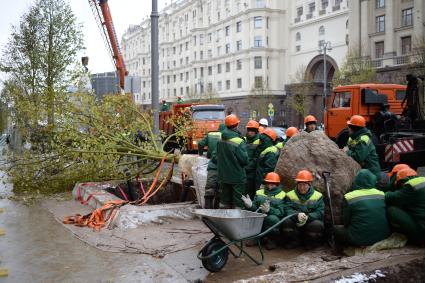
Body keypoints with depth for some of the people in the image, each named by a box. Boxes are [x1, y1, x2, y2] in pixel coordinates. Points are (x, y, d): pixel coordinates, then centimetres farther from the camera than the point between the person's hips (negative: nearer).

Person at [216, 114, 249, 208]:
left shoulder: (220, 141, 0)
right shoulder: (239, 142, -19)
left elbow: (216, 157, 9)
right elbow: (244, 160, -15)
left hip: (223, 176, 6)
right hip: (237, 176, -6)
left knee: (224, 200, 16)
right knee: (238, 201, 3)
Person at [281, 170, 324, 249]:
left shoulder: (318, 196, 5)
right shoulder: (290, 195, 6)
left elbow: (320, 212, -8)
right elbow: (288, 210, -9)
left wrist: (308, 217, -27)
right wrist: (297, 215, -32)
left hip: (311, 222, 0)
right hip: (295, 225, 0)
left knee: (317, 225, -33)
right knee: (287, 222, -30)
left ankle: (311, 243, 0)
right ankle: (293, 242, -1)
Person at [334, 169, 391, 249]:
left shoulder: (349, 198, -9)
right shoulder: (382, 194, 3)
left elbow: (346, 222, -1)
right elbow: (386, 215, 15)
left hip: (360, 240, -5)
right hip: (383, 236, 5)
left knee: (336, 228, 14)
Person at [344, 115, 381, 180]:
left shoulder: (363, 139, -23)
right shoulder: (354, 137, 9)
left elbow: (358, 157, -32)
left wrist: (347, 152, -18)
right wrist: (344, 150, -5)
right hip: (361, 169, 10)